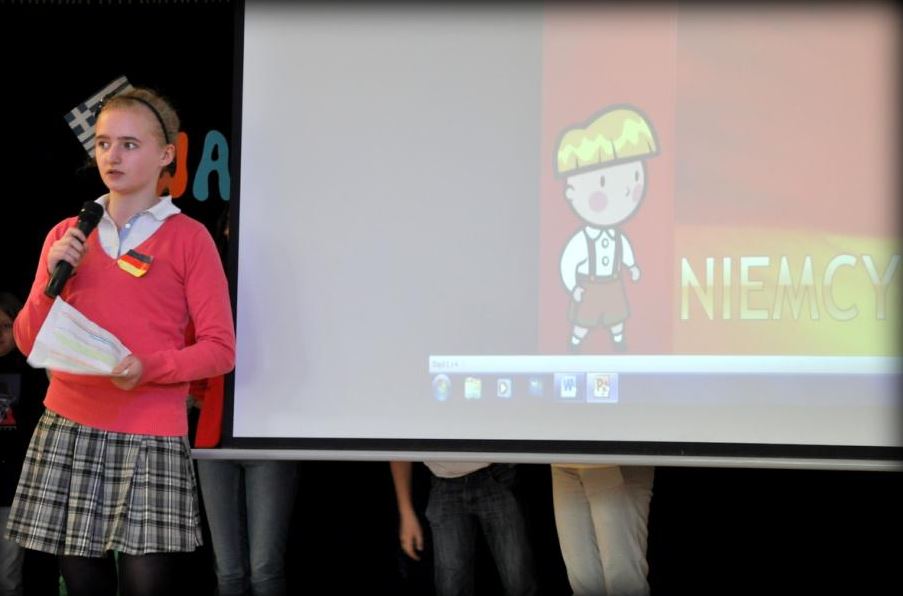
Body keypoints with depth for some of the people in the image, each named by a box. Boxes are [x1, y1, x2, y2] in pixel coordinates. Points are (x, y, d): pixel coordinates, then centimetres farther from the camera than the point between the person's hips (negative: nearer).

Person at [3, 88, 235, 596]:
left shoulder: (188, 238, 0)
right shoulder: (66, 235, 12)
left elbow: (220, 349, -3)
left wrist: (149, 367, -19)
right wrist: (53, 277, -5)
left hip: (151, 440, -3)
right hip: (67, 435, 4)